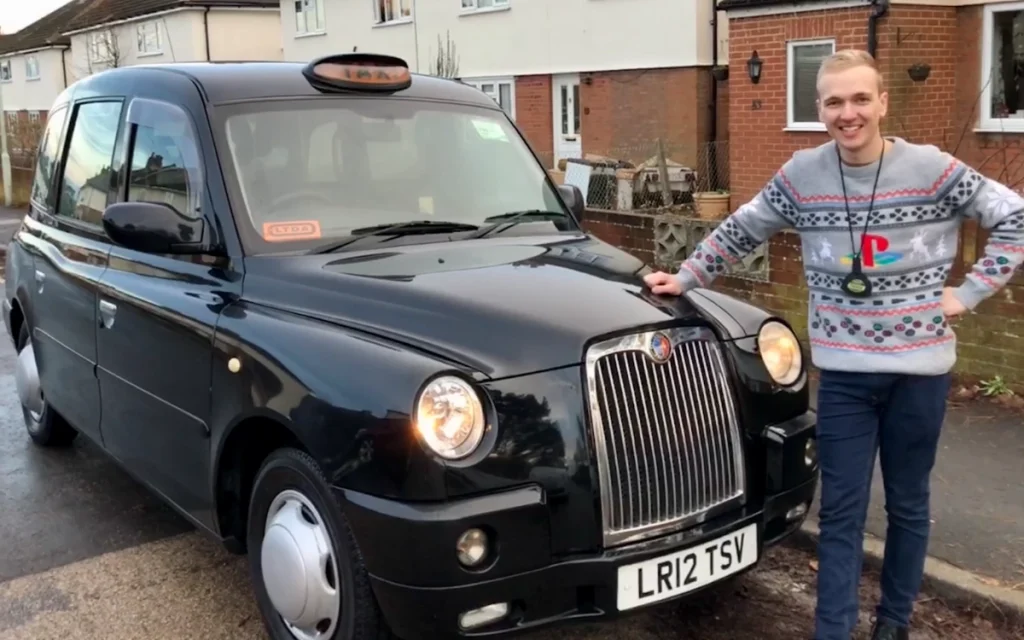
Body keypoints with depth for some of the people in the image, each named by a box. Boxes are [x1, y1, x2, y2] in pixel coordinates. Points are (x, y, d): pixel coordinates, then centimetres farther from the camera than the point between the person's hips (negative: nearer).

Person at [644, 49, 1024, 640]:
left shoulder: (933, 170, -9)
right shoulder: (801, 177, -3)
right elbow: (739, 233, 10)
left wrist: (972, 291, -7)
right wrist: (685, 278, 9)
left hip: (920, 368, 0)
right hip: (843, 372, 1)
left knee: (908, 504, 15)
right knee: (842, 512, 4)